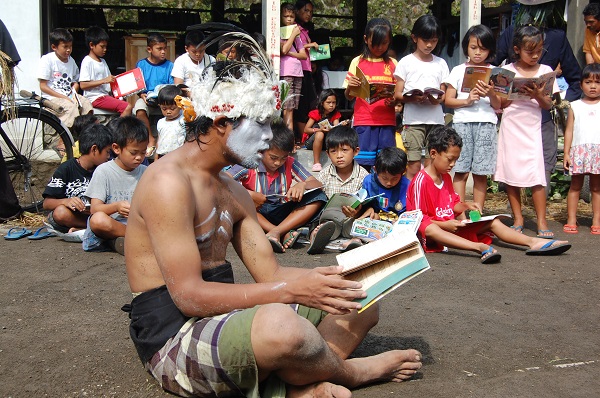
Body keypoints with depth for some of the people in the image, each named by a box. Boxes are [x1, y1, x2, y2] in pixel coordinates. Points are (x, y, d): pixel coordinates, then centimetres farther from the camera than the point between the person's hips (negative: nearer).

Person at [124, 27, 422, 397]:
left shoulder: (234, 192, 14)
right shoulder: (168, 182, -15)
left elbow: (270, 273, 8)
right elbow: (188, 295, -22)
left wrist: (348, 275, -6)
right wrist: (290, 290, -25)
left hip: (223, 321, 9)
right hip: (176, 338, -9)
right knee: (281, 324, -39)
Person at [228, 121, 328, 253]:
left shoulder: (290, 164, 1)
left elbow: (318, 184, -1)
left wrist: (302, 185, -24)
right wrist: (247, 194, -28)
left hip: (282, 214, 2)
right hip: (258, 214, -2)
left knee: (318, 196, -16)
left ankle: (276, 232, -35)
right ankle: (284, 234, -38)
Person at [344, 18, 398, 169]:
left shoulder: (392, 64, 10)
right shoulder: (358, 62, 6)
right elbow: (349, 97, 7)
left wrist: (394, 101, -12)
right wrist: (349, 87, -15)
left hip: (387, 122, 1)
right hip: (364, 121, -1)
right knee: (364, 164, -4)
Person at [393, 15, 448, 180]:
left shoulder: (441, 63, 15)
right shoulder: (406, 62, 6)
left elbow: (444, 94, 15)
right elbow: (397, 94, 1)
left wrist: (439, 100, -8)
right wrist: (413, 98, -19)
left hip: (436, 120, 3)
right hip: (413, 120, -3)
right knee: (414, 167, -7)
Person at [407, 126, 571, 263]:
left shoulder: (446, 177, 15)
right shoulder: (421, 180, -14)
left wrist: (464, 205, 2)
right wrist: (445, 224, -26)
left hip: (451, 226, 9)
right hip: (433, 228, -9)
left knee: (492, 222, -3)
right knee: (429, 229, -45)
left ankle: (533, 242, -20)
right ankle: (481, 248, -64)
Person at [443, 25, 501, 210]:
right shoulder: (458, 70, 11)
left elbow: (498, 106, 9)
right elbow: (448, 100, 6)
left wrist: (491, 94, -11)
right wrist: (467, 100, -10)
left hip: (486, 123, 1)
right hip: (462, 121, -1)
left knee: (481, 173, 0)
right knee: (461, 171, -5)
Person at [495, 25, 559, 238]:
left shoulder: (545, 71, 5)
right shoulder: (507, 71, 4)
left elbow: (548, 105, 2)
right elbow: (501, 103, 2)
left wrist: (538, 96, -17)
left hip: (532, 128, -1)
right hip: (510, 128, 1)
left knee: (535, 175, -8)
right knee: (511, 174, 3)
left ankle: (542, 222, -3)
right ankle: (518, 219, 13)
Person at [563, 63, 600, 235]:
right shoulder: (575, 106, 10)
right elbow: (569, 131, 7)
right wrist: (566, 153, 1)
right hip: (579, 150, 0)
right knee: (575, 185, 2)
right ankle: (571, 220, 5)